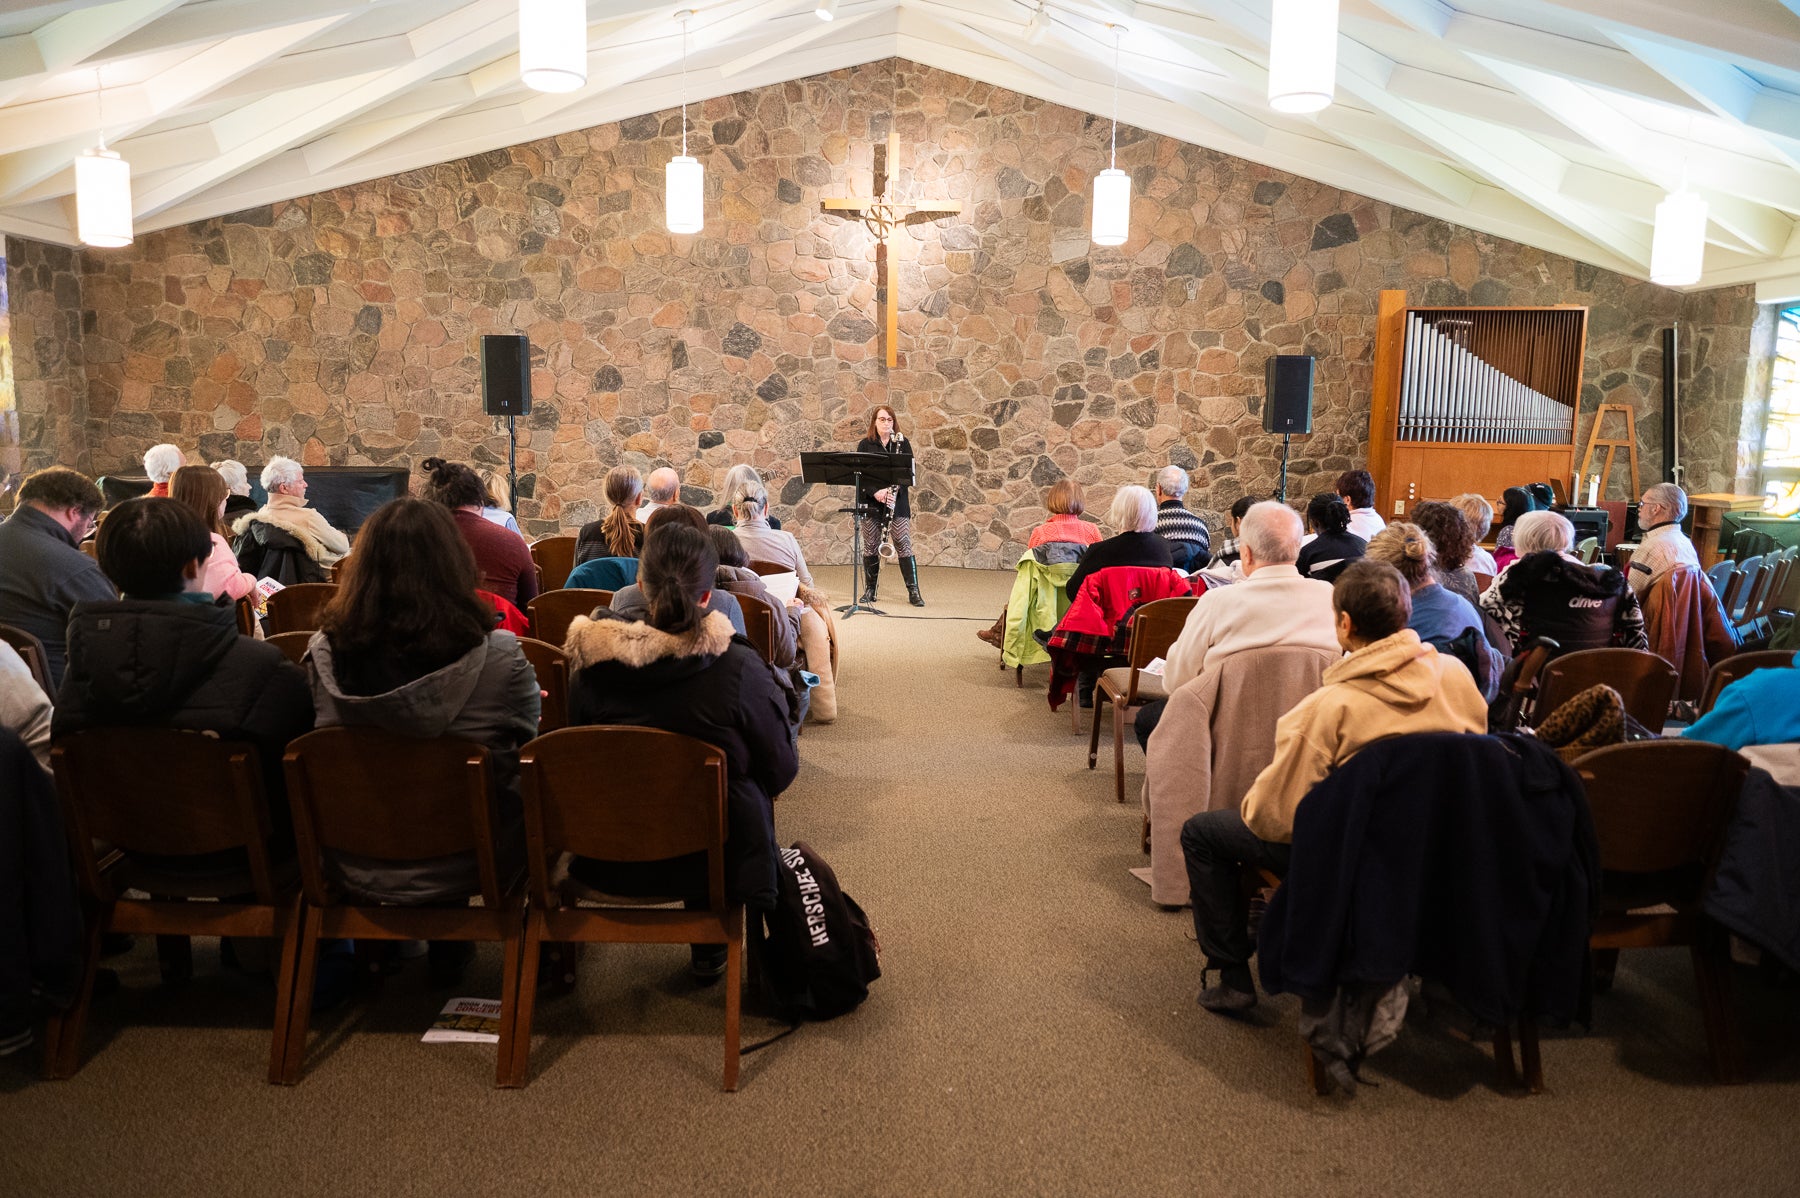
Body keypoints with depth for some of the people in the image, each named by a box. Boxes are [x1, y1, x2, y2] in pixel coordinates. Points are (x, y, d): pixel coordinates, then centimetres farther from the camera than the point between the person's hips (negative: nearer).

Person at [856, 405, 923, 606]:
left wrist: (895, 491, -18)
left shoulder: (902, 443, 6)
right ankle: (870, 590, 17)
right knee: (870, 546, 5)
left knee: (903, 544, -4)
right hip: (870, 501, 1)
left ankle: (913, 592, -1)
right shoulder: (865, 444, 5)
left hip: (897, 502, -1)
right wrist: (875, 492, -17)